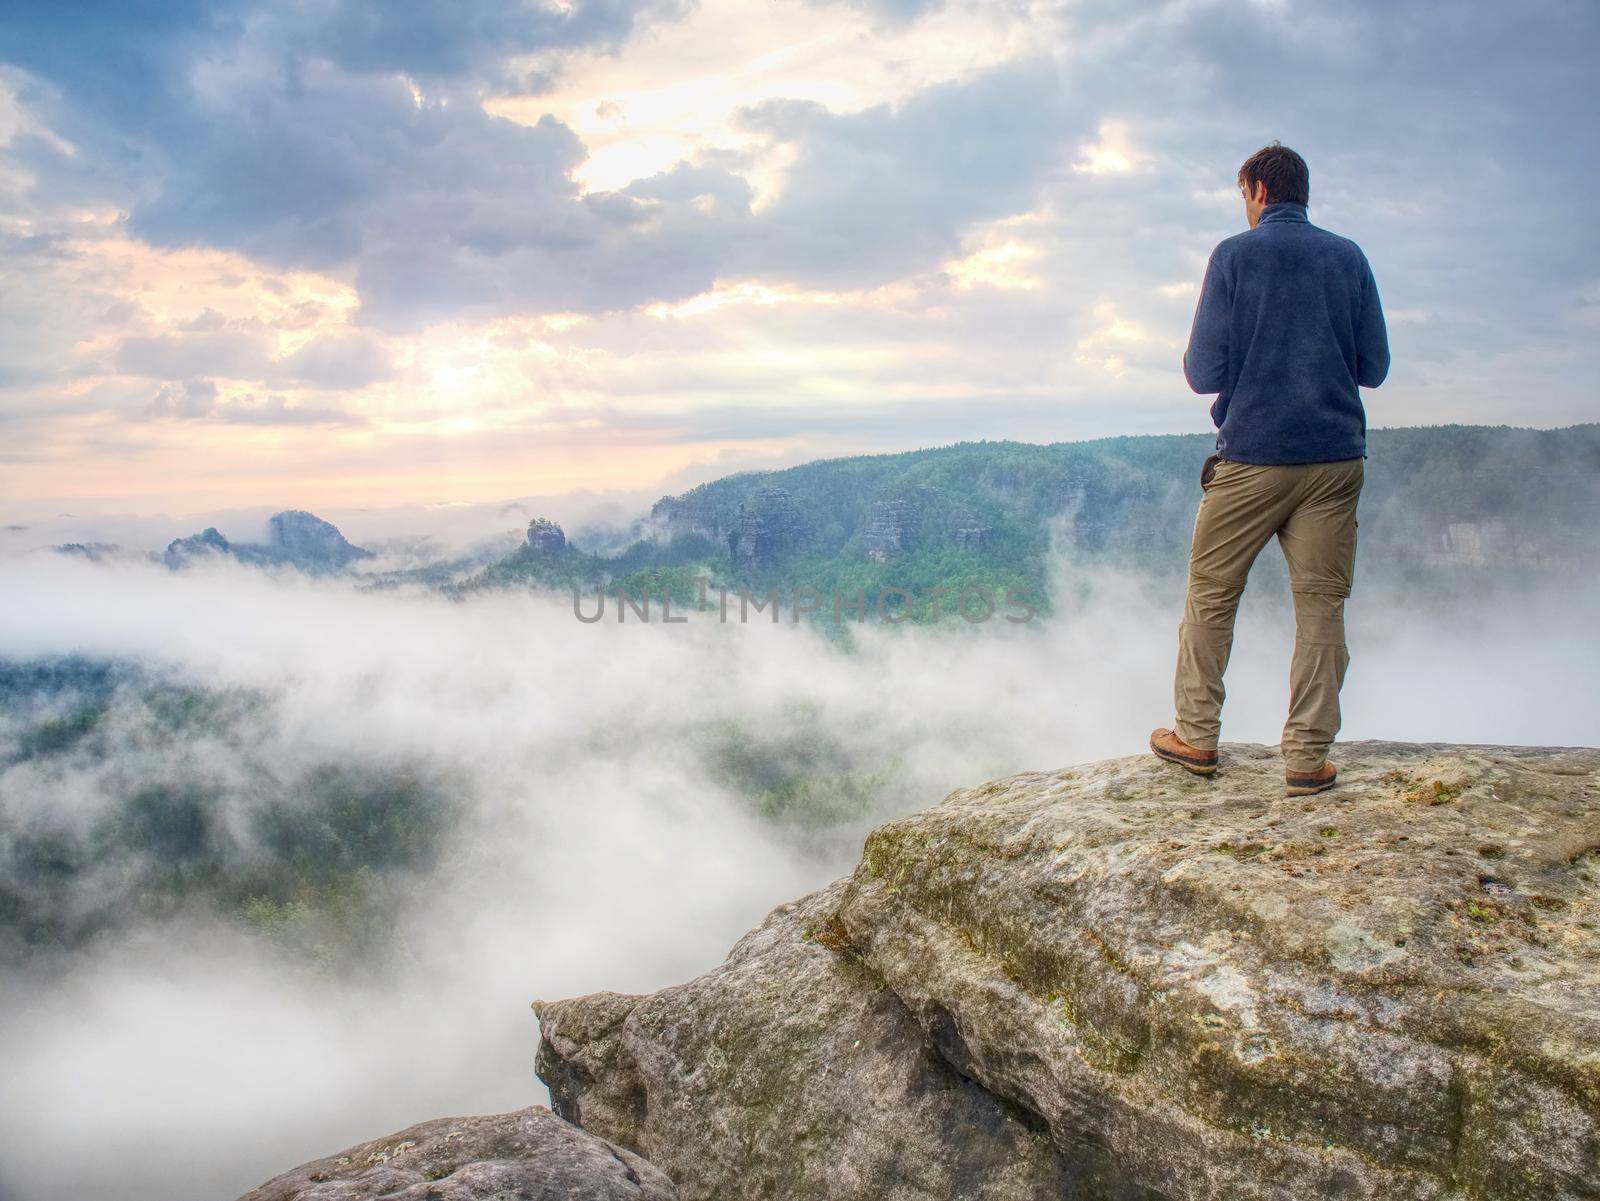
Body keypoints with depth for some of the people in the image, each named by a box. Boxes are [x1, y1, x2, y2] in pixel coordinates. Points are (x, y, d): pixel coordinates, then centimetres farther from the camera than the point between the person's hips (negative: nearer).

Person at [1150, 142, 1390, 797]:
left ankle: (1196, 736, 17)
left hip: (1251, 457, -3)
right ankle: (1307, 758, 7)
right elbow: (1374, 368, 10)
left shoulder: (1234, 255, -2)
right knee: (1321, 605, 5)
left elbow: (1204, 372, -7)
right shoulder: (1350, 258, 8)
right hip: (1337, 456, 3)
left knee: (1211, 596, 11)